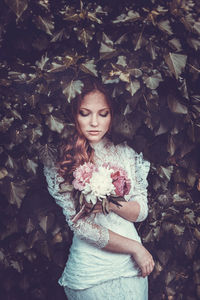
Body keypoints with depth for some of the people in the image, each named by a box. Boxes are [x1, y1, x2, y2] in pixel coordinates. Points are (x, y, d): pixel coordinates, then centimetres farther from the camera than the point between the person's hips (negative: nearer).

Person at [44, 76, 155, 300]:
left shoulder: (126, 153, 1)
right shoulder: (60, 164, -9)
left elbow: (141, 212, 1)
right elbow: (79, 225, -14)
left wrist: (111, 202, -19)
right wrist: (135, 248, -13)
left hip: (131, 266, 4)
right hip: (89, 271, -3)